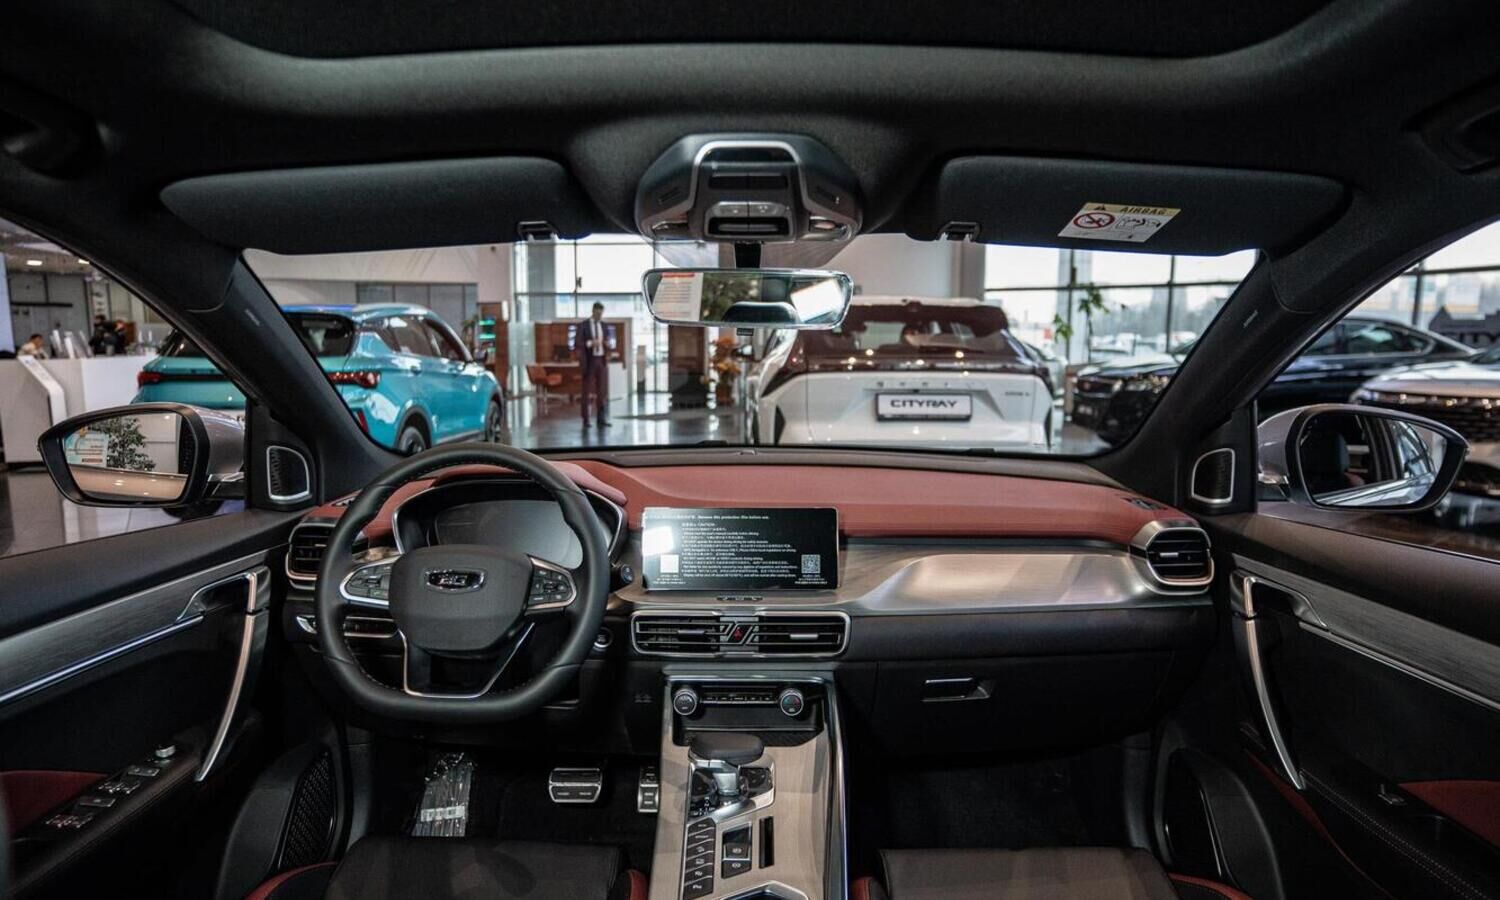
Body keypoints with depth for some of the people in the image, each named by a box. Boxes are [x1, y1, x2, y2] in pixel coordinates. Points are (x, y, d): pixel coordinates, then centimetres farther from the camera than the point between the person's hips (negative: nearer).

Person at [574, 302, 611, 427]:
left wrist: (607, 344, -4)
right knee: (587, 390, 2)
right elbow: (577, 344, -9)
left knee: (602, 390, 1)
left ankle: (602, 419, 5)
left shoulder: (603, 325, 10)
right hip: (589, 361, -4)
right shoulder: (583, 325, -5)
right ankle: (585, 419, 9)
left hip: (602, 360, 4)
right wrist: (590, 343, -22)